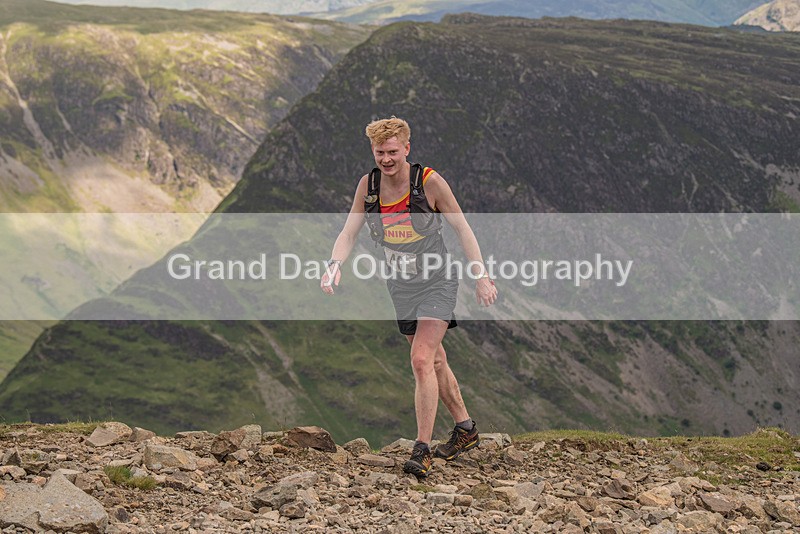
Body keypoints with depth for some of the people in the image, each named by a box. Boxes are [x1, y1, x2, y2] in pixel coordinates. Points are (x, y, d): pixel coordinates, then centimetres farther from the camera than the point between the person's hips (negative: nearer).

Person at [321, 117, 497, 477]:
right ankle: (466, 430, 34)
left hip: (437, 282, -6)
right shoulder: (368, 185, -5)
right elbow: (349, 232, -5)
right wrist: (335, 264, -25)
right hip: (401, 286, 6)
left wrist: (481, 277, -10)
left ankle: (422, 450, -16)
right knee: (434, 361, 17)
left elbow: (462, 228, -9)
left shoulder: (429, 181, -17)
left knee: (421, 360, -19)